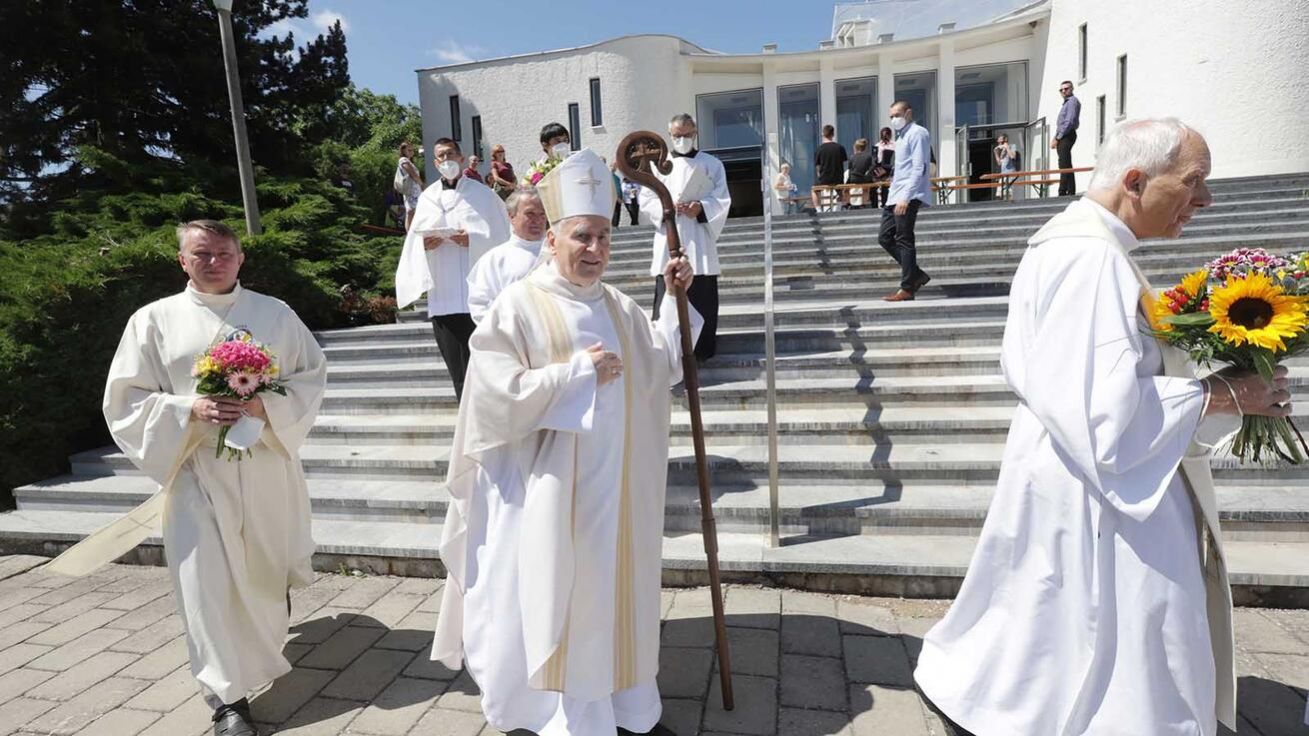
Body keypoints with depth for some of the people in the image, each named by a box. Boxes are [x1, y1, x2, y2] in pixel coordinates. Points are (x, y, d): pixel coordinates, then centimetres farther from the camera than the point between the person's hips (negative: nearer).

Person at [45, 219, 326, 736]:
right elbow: (125, 400, 1)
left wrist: (266, 406, -16)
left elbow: (311, 377, 2)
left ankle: (269, 628, 51)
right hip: (195, 471, -1)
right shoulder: (154, 319, 2)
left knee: (270, 564, 17)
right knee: (207, 580, -4)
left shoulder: (275, 313, 3)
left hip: (268, 467, 2)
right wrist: (190, 410, -16)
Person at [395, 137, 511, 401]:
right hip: (442, 297, 4)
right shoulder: (427, 197, 17)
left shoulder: (482, 194, 7)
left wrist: (473, 240, -18)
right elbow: (413, 242, 12)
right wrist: (424, 245, -10)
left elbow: (500, 238, -1)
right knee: (457, 369, 7)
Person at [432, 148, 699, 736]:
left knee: (613, 593, 17)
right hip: (547, 492, -6)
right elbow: (499, 397, -18)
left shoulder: (619, 307, 7)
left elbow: (661, 368, 16)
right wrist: (578, 371, -19)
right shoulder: (518, 305, -11)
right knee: (553, 602, 6)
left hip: (615, 488, 6)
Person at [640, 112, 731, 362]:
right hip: (668, 239, 1)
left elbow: (722, 200, 4)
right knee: (666, 296, -5)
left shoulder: (712, 164, 11)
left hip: (699, 240, 0)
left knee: (702, 296, -1)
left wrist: (701, 208, -14)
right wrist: (666, 208, -12)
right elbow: (645, 200, 7)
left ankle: (702, 349, 7)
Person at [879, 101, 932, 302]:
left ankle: (907, 289, -3)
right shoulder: (902, 136, 23)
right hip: (895, 196, 9)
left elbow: (919, 168, -15)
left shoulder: (917, 133, -5)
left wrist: (906, 197, -23)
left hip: (908, 196, -9)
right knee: (885, 237, 6)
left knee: (904, 240, -8)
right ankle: (916, 274, 13)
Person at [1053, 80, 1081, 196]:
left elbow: (1069, 122, -17)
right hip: (1063, 137, 10)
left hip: (1067, 135, -10)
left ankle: (1063, 192, -19)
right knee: (1067, 165, 10)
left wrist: (1057, 138, -18)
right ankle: (1070, 192, 13)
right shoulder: (1066, 103, 23)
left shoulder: (1072, 101, -6)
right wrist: (1056, 138, 12)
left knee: (1064, 165, -15)